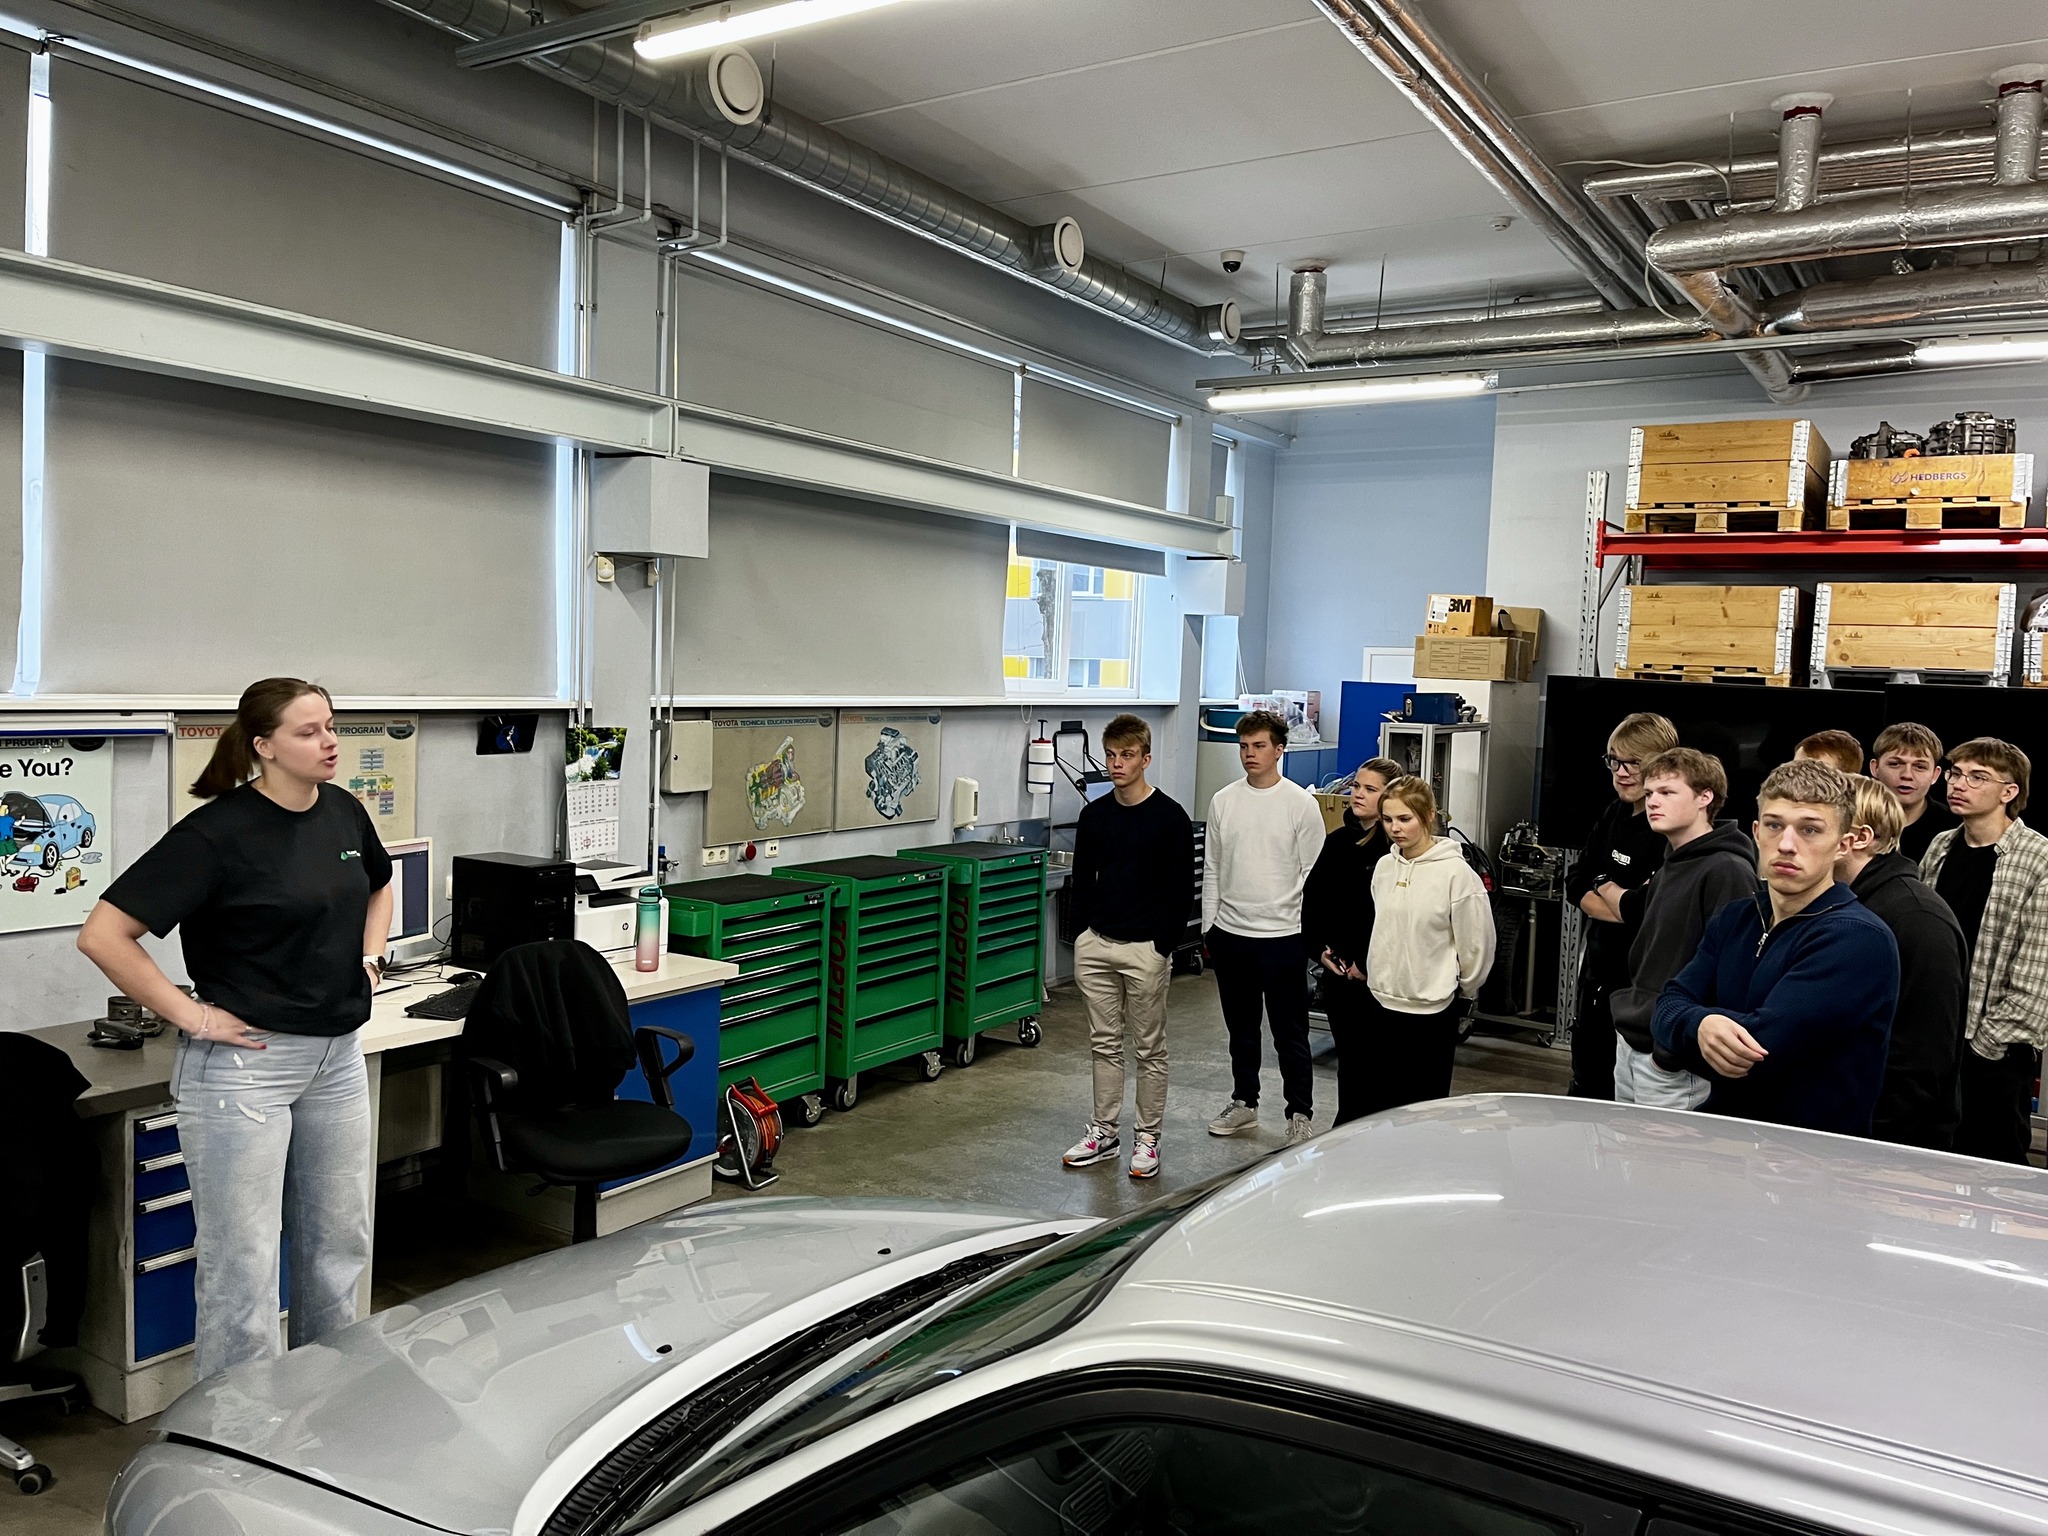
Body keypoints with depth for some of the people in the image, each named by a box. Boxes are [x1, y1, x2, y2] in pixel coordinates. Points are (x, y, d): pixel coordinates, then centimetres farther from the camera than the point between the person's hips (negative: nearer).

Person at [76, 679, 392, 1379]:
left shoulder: (344, 813, 5)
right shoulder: (218, 833, -16)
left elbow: (379, 887, 27)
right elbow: (102, 935, -18)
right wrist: (191, 1014, -16)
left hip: (337, 1056, 7)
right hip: (245, 1063, -7)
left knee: (340, 1244, 17)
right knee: (243, 1263, 1)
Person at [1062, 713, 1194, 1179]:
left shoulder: (1170, 817, -8)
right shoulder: (1094, 814, 6)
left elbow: (1182, 888, -7)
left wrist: (1163, 946, -11)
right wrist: (1082, 933, 6)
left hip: (1146, 949, -5)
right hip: (1096, 946, 5)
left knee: (1149, 1049, 6)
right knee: (1104, 1044, 13)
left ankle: (1147, 1138, 16)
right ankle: (1104, 1132, 23)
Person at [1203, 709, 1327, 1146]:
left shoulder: (1301, 803, -6)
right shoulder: (1223, 800, 5)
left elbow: (1312, 873, -5)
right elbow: (1212, 869, 10)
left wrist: (1308, 934, -9)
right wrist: (1209, 927, 8)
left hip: (1282, 935, -4)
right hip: (1229, 934, 4)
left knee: (1290, 1033, 4)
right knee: (1240, 1028, 17)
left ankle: (1299, 1114, 17)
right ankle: (1244, 1102, 32)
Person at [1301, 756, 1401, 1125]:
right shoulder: (1338, 841, 9)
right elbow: (1312, 898, 13)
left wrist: (1367, 964, -15)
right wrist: (1320, 948, 3)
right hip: (1337, 970, 6)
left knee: (1367, 1059, 0)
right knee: (1347, 1057, 15)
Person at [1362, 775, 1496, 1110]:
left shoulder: (1456, 872, -15)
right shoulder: (1384, 867, 4)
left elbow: (1476, 944, -8)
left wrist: (1464, 993, 2)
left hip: (1432, 1009, -5)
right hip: (1383, 1002, 6)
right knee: (1378, 1105, 10)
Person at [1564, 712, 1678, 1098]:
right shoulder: (1615, 813, 4)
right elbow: (1576, 883, 5)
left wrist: (1605, 887, -10)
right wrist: (1625, 907, -12)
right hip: (1599, 966, 8)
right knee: (1586, 1078, 22)